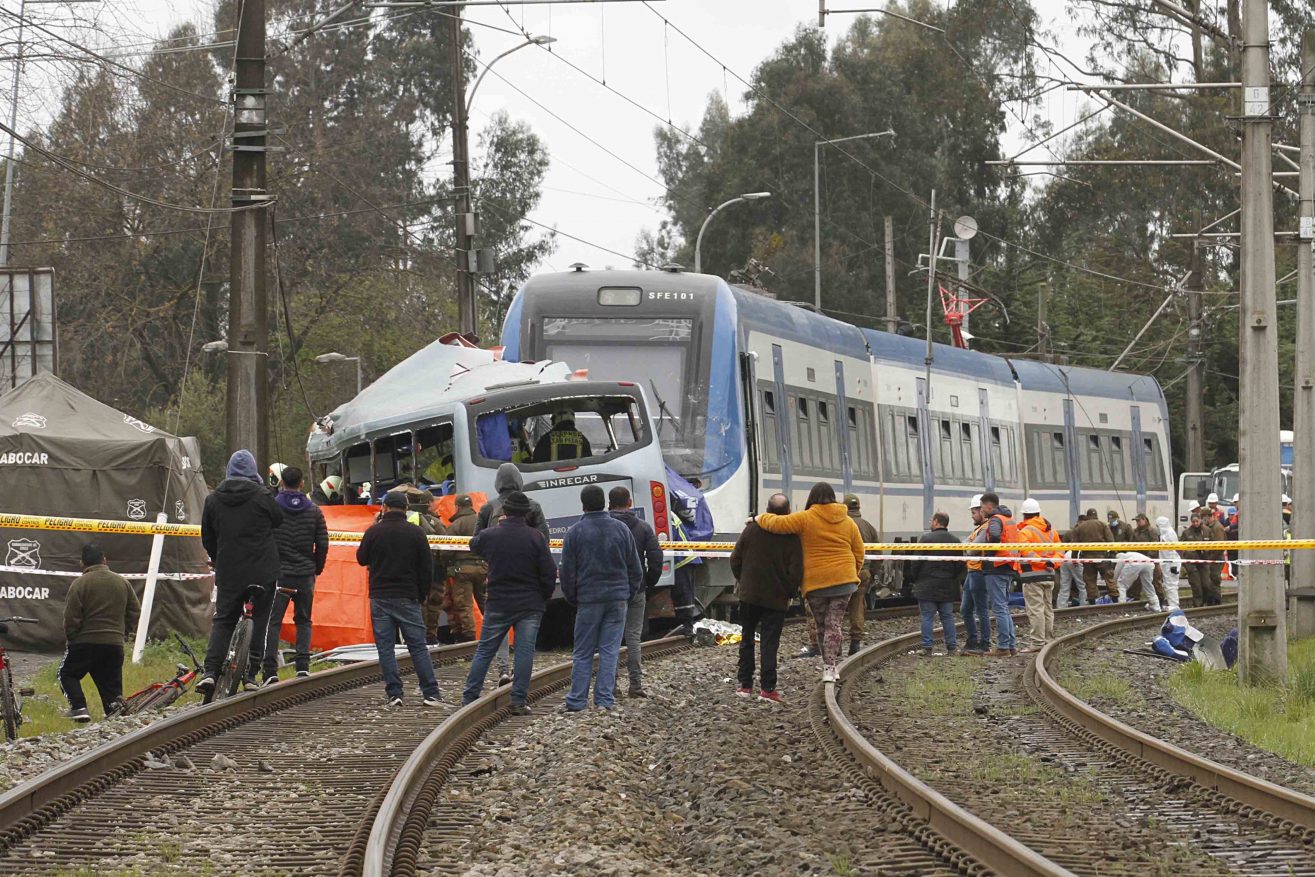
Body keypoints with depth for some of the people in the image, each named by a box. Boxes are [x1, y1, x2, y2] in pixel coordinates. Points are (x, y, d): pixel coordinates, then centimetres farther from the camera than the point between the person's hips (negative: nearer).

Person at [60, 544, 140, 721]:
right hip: (115, 644, 4)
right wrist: (124, 632, 22)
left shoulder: (79, 584, -8)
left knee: (67, 673, 12)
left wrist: (71, 637, 6)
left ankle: (79, 707, -5)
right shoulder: (122, 582, 8)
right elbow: (135, 612, 12)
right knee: (111, 683, 12)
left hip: (86, 642, -4)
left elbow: (71, 618, -10)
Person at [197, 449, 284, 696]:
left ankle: (210, 671, -6)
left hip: (228, 573, 2)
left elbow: (207, 539, 10)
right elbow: (278, 520, 7)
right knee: (258, 621, 7)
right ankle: (251, 674, 4)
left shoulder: (213, 500, 2)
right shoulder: (261, 497, -9)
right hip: (262, 571, -2)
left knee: (223, 621, 9)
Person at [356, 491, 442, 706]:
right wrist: (422, 596, 13)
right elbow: (427, 568, 2)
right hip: (408, 598, 1)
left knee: (386, 648, 3)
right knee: (418, 647, 3)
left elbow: (361, 559, 11)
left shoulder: (374, 531, -3)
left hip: (380, 598, -1)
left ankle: (394, 694, -2)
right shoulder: (415, 533, -1)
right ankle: (431, 694, -2)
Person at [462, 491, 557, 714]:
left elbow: (474, 546, 21)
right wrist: (544, 598, 8)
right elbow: (549, 573, -7)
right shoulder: (535, 538, -8)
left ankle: (469, 696, 11)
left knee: (484, 650, 10)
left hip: (498, 604, 1)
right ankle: (519, 700, -2)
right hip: (530, 604, -1)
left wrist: (499, 525, 27)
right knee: (524, 652, 1)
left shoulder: (490, 536, -4)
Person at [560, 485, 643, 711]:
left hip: (588, 599, -2)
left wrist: (572, 598, 11)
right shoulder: (621, 529, 3)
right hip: (618, 599, 2)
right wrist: (629, 593, 18)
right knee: (610, 650, 4)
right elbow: (635, 568, 8)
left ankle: (577, 701, 4)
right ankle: (605, 699, 0)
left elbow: (567, 571, -2)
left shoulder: (575, 532, -5)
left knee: (583, 653, 5)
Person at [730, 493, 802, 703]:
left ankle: (745, 685, 16)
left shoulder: (752, 529, -5)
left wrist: (740, 580, 18)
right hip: (776, 598, -2)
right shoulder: (791, 538, -11)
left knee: (747, 640, 15)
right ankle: (767, 688, -8)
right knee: (770, 642, 0)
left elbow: (736, 559, 0)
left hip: (749, 593, 2)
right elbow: (795, 571, -12)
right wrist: (790, 593, 6)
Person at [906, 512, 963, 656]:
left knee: (927, 617, -1)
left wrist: (914, 578, 6)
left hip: (927, 586, -4)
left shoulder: (925, 539, -10)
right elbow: (960, 564, 8)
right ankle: (952, 647, 7)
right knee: (948, 616, 9)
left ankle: (927, 648, -5)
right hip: (947, 587, 4)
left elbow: (916, 562, -9)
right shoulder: (955, 540, 5)